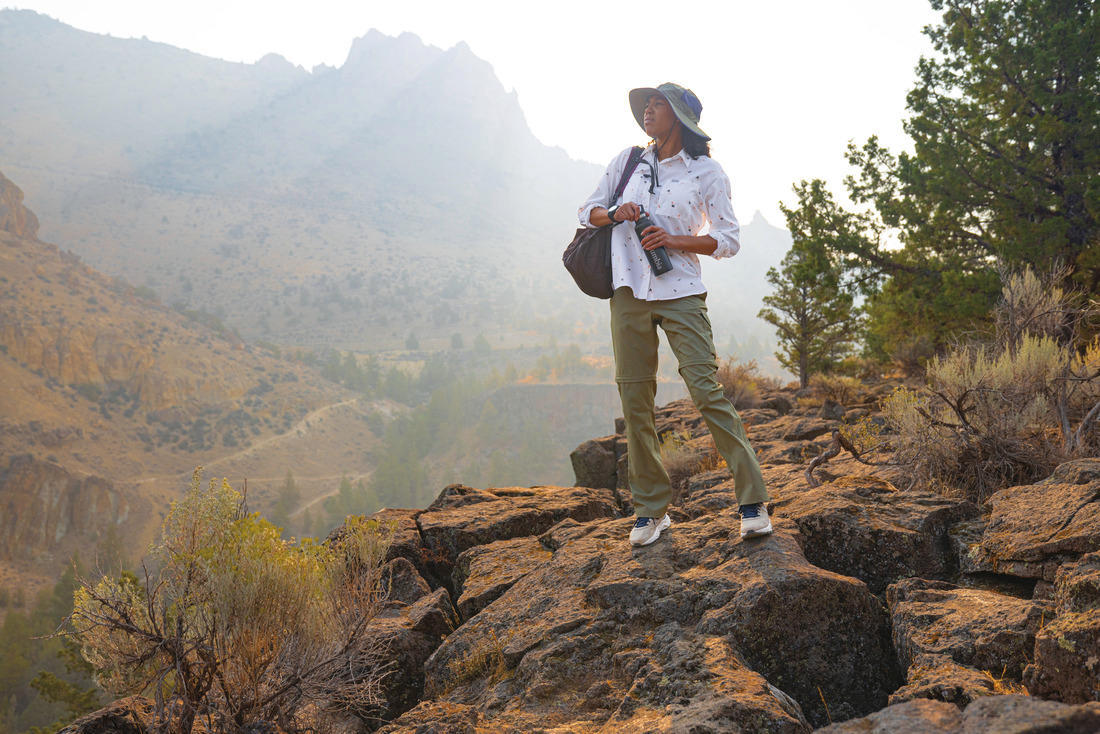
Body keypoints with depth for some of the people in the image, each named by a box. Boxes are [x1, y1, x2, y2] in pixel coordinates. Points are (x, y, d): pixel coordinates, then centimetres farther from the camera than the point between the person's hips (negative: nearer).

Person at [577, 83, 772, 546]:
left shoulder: (707, 173, 1)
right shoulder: (628, 161, 11)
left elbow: (729, 241, 1)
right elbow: (588, 212, 16)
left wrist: (675, 240, -13)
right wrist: (615, 214, -6)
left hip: (681, 294, -3)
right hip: (629, 292, 4)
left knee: (707, 391, -11)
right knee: (635, 400, 3)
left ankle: (752, 501, -3)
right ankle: (651, 508, 13)